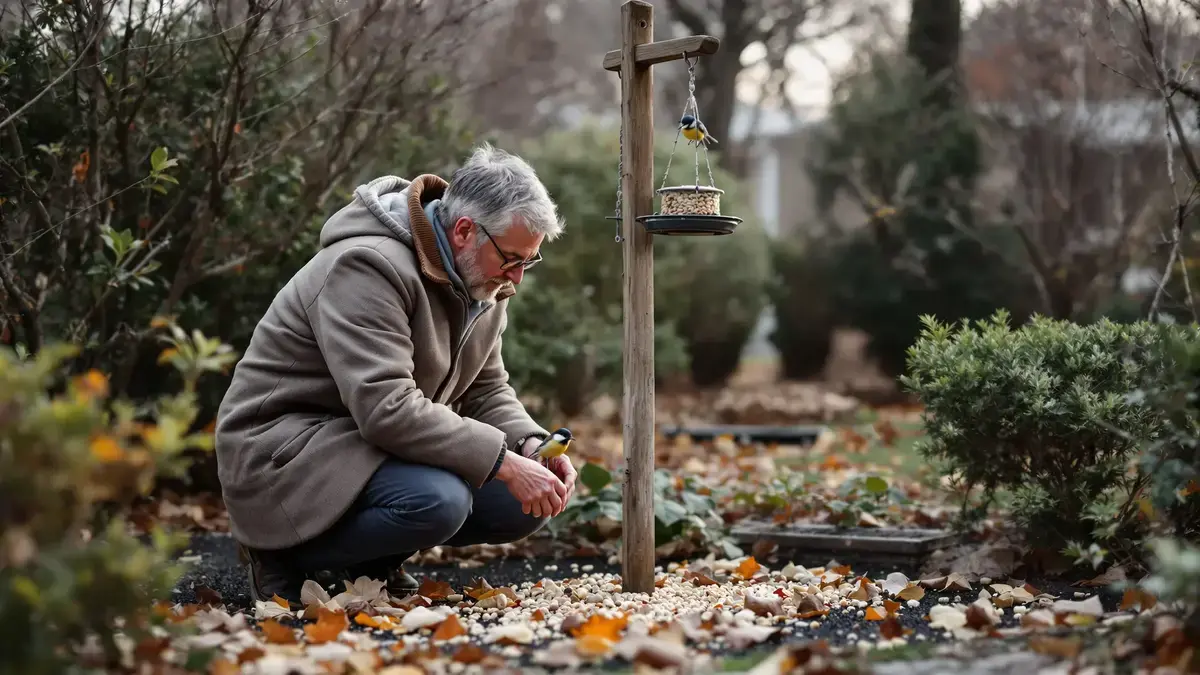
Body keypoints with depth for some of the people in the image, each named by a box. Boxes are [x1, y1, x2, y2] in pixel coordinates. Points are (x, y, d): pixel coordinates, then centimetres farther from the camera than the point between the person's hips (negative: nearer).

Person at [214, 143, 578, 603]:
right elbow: (387, 409, -33)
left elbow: (487, 390, 12)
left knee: (528, 505, -6)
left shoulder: (482, 283, 5)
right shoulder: (368, 267, -24)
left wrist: (534, 452, -9)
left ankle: (374, 562, 11)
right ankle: (284, 555, -10)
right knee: (439, 500, -34)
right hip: (284, 449, -9)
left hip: (380, 447, 9)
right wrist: (504, 462, -32)